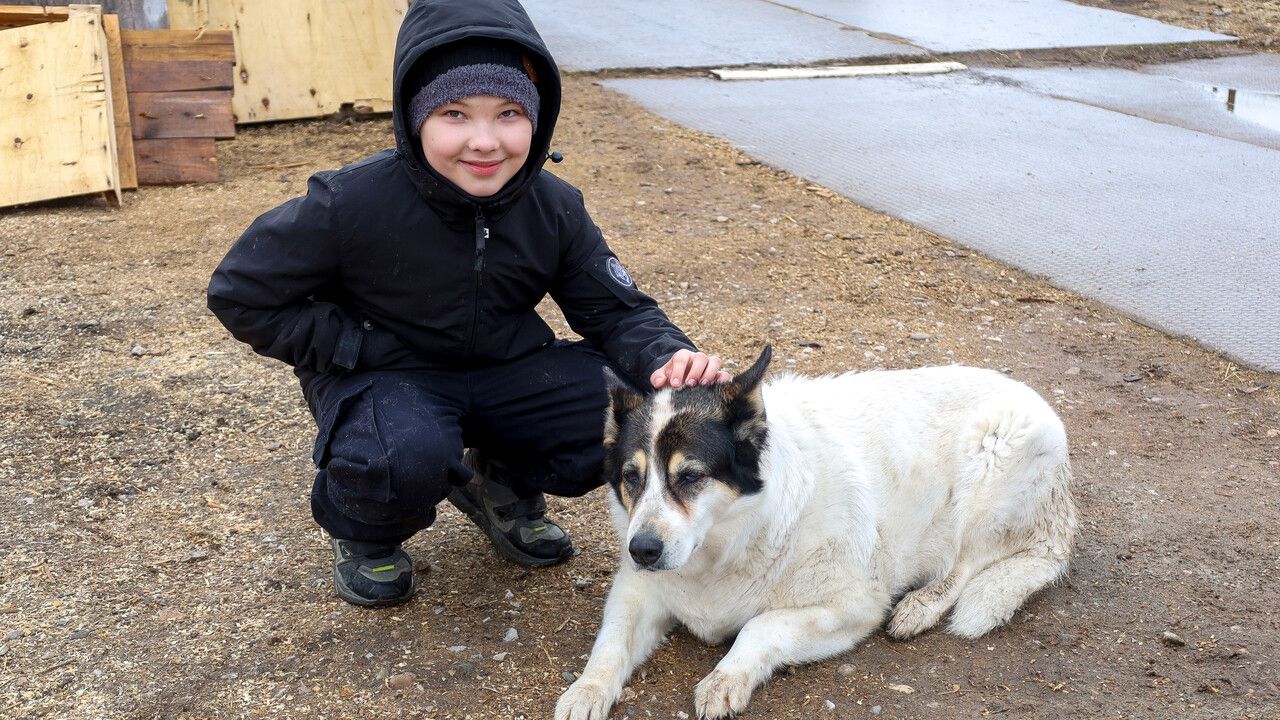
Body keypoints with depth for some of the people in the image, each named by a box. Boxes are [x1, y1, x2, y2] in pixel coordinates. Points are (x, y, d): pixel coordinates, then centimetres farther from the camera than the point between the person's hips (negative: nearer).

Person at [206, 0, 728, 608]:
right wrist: (361, 349, -18)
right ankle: (364, 535, 1)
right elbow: (239, 292, -12)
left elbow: (615, 311, -2)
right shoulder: (351, 204, -22)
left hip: (505, 372, 4)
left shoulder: (555, 210, -9)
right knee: (407, 457, -39)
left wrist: (668, 358, -26)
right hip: (383, 375, -4)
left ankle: (502, 484, 13)